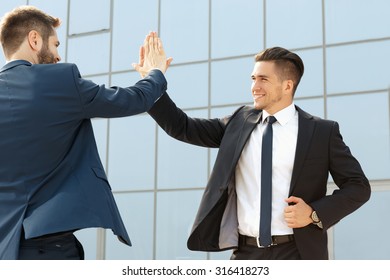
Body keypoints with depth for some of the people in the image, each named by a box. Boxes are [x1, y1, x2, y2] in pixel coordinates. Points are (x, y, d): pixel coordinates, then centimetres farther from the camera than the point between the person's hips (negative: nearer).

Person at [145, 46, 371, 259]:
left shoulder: (322, 131, 0)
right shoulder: (240, 122, 9)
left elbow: (358, 186, 3)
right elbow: (183, 128, 10)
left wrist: (315, 213, -10)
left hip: (296, 254, -3)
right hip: (246, 253, 3)